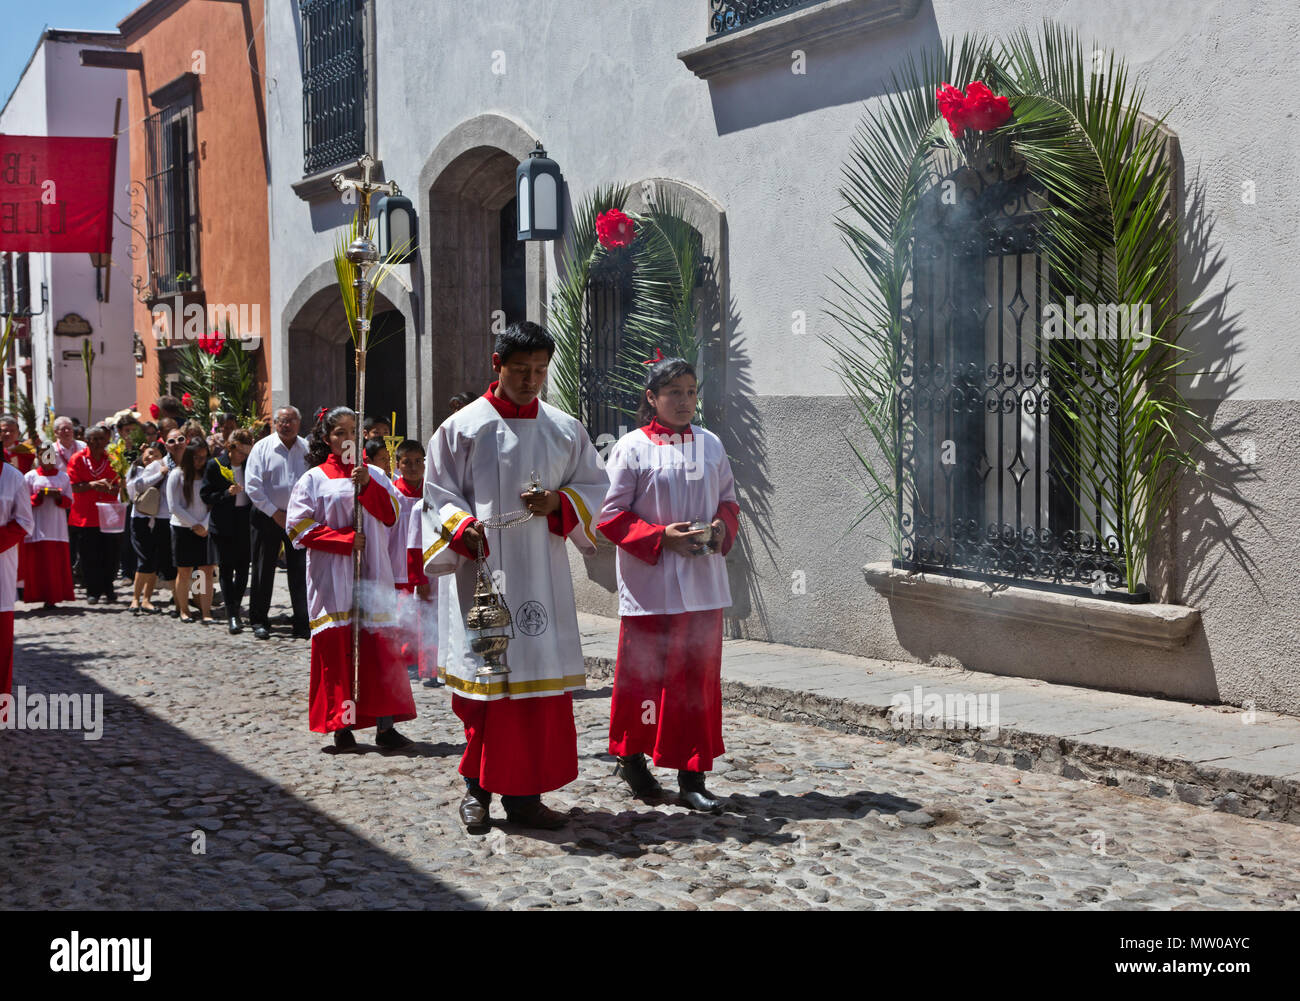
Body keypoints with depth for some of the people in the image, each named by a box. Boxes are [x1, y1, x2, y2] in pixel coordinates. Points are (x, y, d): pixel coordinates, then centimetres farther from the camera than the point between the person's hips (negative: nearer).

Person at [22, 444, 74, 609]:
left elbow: (69, 502, 9)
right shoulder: (31, 476, 7)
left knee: (58, 561, -3)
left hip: (57, 526, 1)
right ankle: (40, 594, -1)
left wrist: (58, 497, -11)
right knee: (38, 561, -6)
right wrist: (38, 496, -14)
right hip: (38, 526, -1)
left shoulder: (63, 476, 11)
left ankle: (53, 597, 1)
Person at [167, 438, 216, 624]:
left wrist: (205, 525, -9)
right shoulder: (177, 475, -1)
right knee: (184, 571, 2)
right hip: (183, 529, -2)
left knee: (207, 570, -4)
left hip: (205, 530, 2)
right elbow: (174, 506, -6)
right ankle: (183, 610, 14)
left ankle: (206, 612, -4)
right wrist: (194, 525, -8)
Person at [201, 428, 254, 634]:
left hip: (246, 522, 3)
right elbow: (205, 494, -4)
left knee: (243, 568, 6)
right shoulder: (215, 465, -3)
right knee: (227, 569, -2)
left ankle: (235, 611, 20)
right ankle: (231, 616, -4)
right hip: (225, 524, -3)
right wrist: (227, 493, -17)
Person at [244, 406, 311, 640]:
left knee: (301, 571, -1)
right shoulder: (263, 448, -1)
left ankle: (303, 624, 4)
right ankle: (259, 621, 16)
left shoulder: (308, 449, 5)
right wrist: (275, 513, -9)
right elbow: (252, 485, -6)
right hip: (268, 517, -1)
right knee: (263, 570, 5)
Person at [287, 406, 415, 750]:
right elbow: (301, 528, -4)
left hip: (372, 574, 2)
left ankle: (385, 725, -2)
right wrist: (346, 540, -10)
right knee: (337, 645, -4)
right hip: (332, 577, -2)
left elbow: (391, 515, 2)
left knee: (379, 645, -3)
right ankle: (342, 725, 3)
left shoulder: (374, 475, 13)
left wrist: (367, 485, -12)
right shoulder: (314, 479, 4)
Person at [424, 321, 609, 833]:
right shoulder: (463, 427, 1)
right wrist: (463, 528, -18)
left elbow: (595, 487, 13)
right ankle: (478, 789, 14)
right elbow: (438, 496, 2)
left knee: (543, 683, 3)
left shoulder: (565, 430, 9)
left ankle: (525, 794, 12)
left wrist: (559, 502, -7)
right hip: (482, 571, -3)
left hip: (543, 576, 3)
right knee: (486, 677, 0)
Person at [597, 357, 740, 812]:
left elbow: (728, 499, 18)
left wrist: (722, 527, -3)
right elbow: (610, 513, -6)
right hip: (650, 585, -4)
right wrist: (660, 536, -17)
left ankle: (692, 777, 9)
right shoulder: (632, 448, -4)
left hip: (702, 583, 4)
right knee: (645, 673, 5)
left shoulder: (711, 445, 10)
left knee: (699, 678, 3)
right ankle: (631, 756, 27)